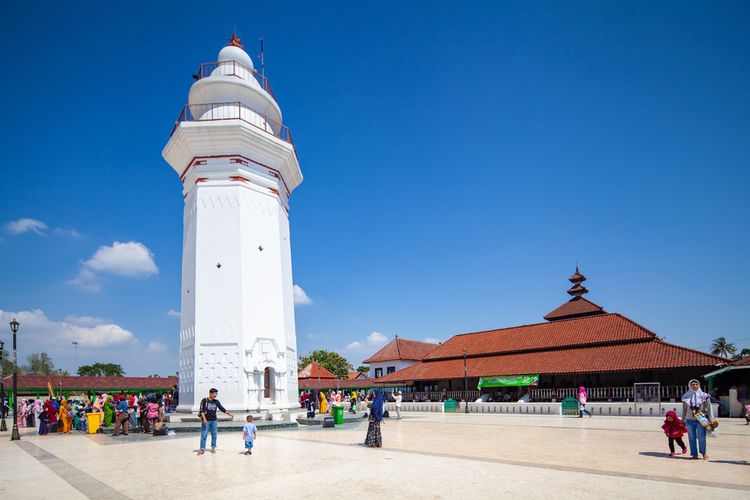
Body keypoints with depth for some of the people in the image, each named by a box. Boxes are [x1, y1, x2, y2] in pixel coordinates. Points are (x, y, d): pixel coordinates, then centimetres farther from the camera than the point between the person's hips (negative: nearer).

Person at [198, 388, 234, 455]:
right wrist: (204, 418, -19)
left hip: (214, 420, 4)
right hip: (206, 420, -4)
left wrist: (228, 413, 1)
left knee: (214, 434, 8)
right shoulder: (204, 400, -6)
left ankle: (213, 447, 18)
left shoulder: (216, 401, 6)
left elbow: (221, 408, 10)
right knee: (204, 435, -5)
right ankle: (202, 449, 0)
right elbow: (202, 410, -9)